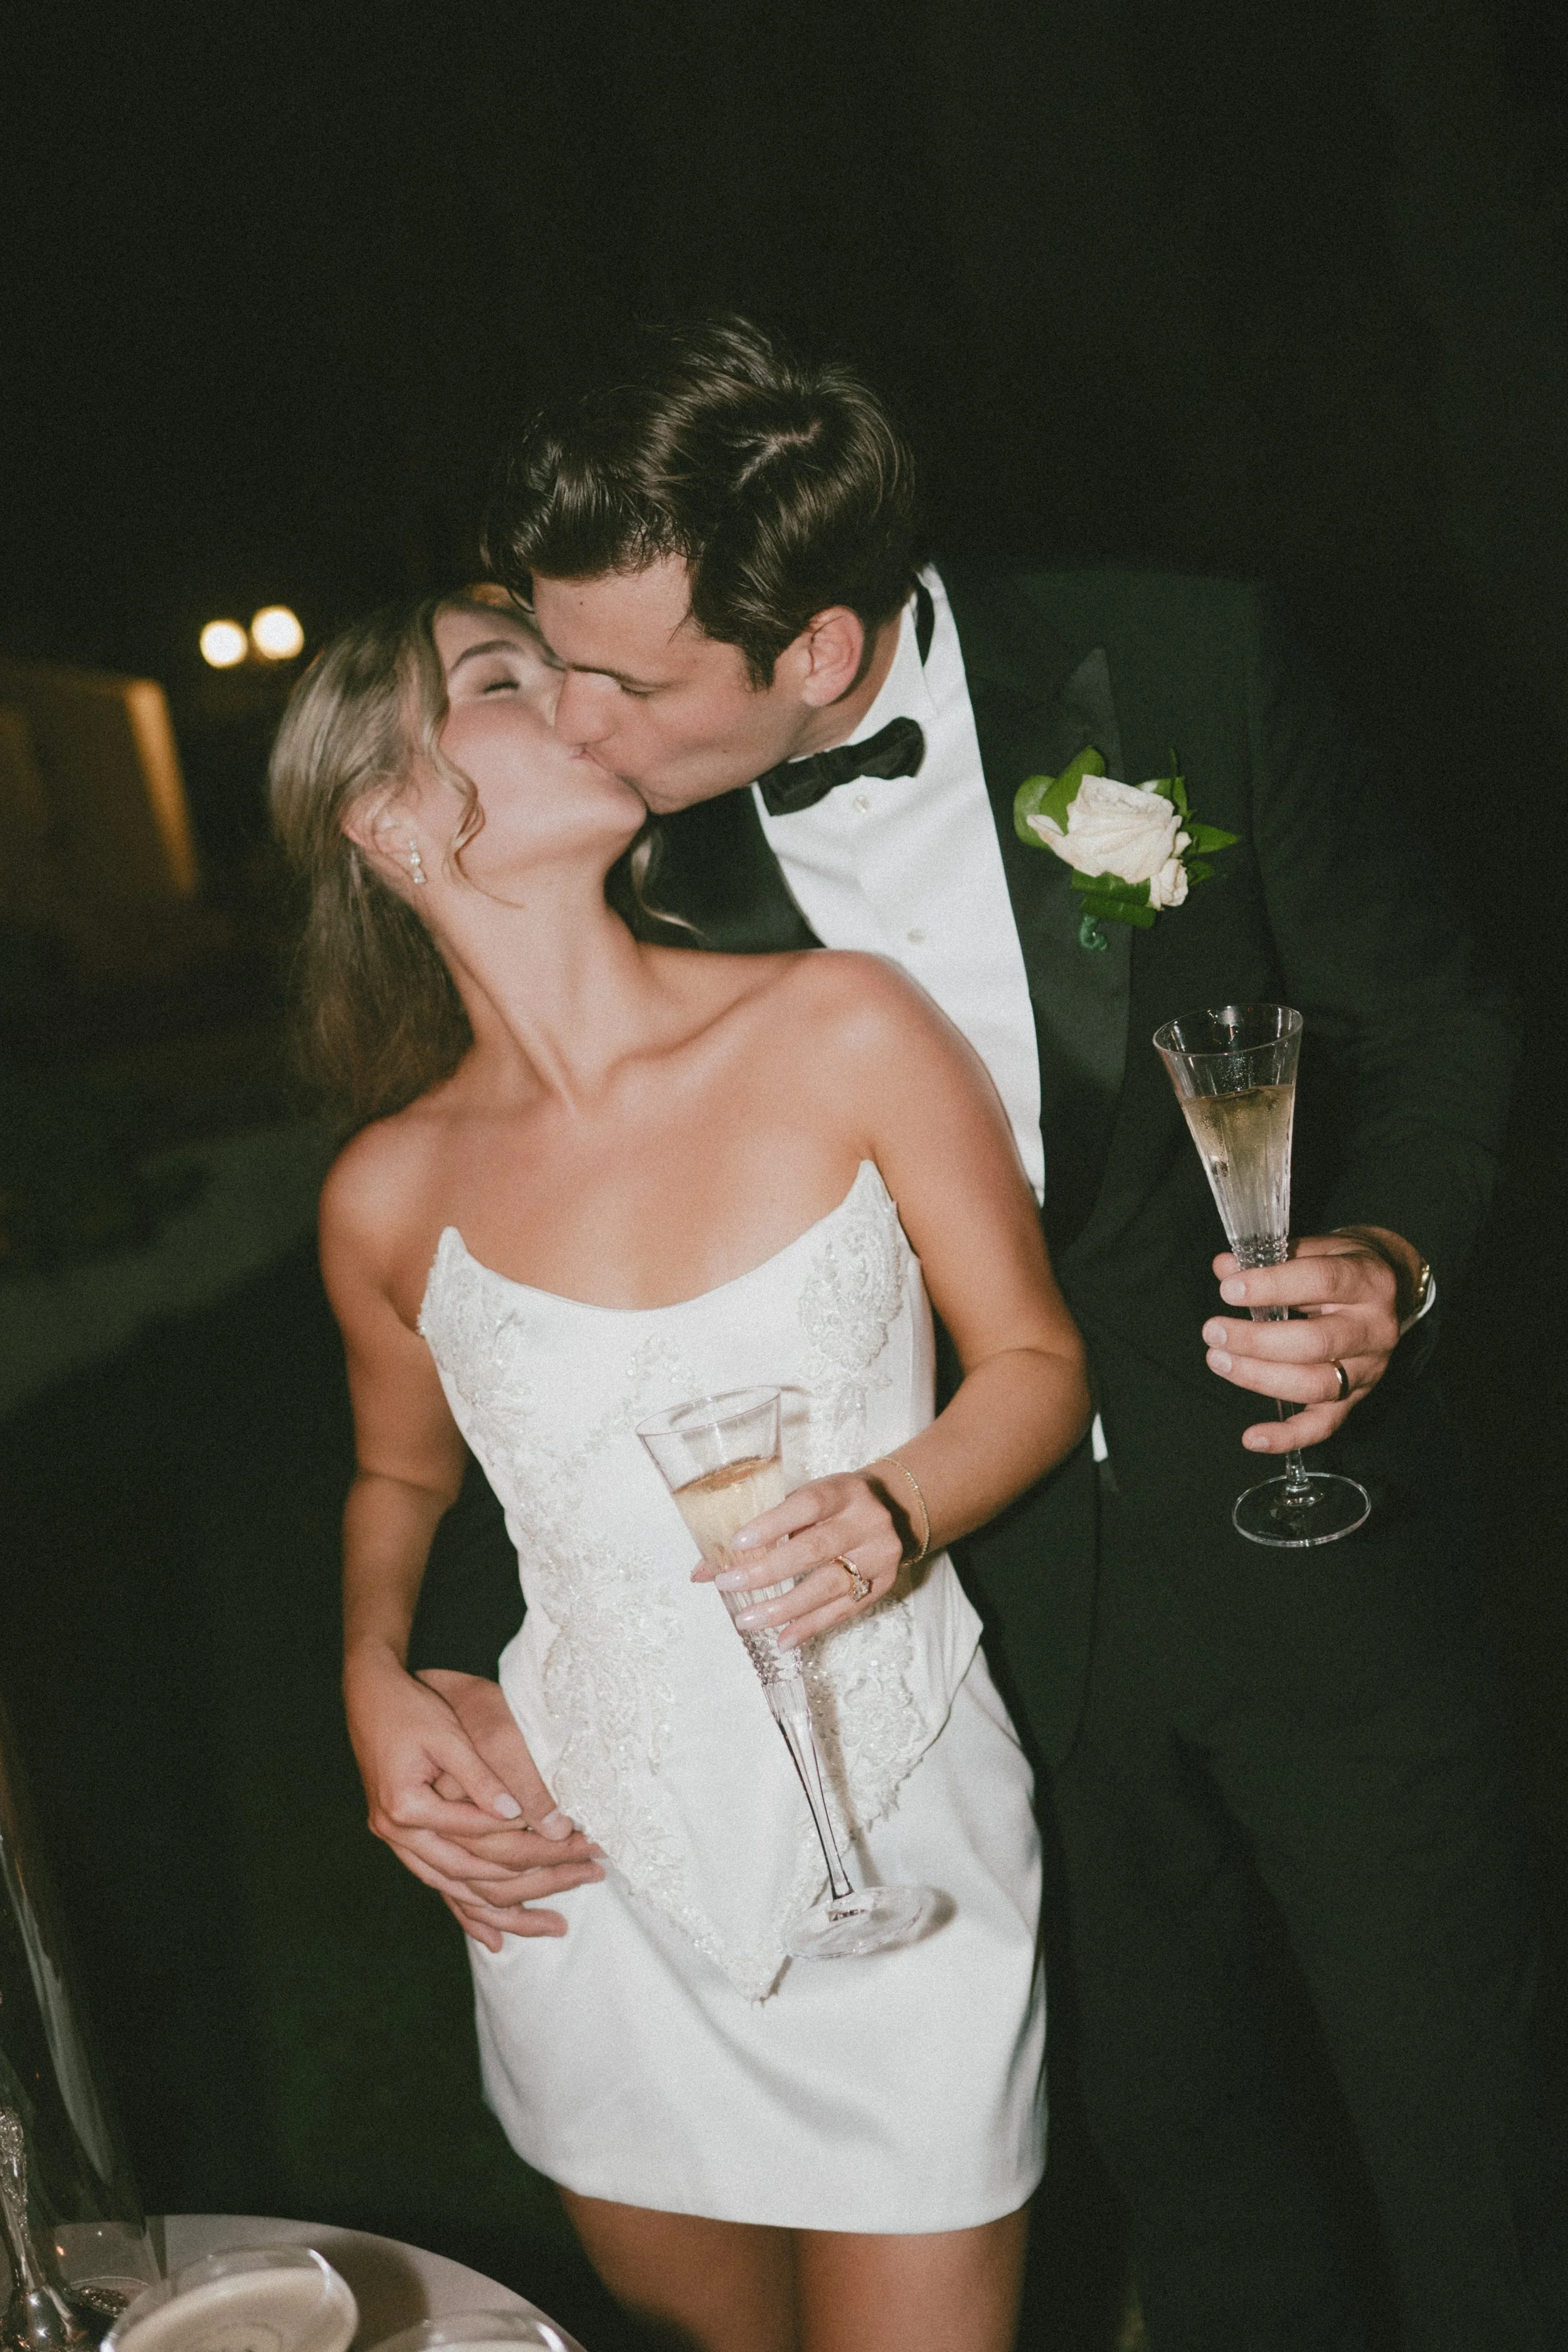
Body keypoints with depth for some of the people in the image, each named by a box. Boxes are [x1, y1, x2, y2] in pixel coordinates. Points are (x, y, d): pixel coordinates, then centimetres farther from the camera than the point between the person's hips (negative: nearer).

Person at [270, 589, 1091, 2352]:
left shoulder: (843, 1036, -9)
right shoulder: (390, 1194, -4)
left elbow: (1038, 1362, 0)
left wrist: (897, 1507, -20)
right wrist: (373, 1676, -2)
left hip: (893, 1832, -1)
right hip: (600, 1873, 2)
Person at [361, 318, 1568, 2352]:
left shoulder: (1183, 664, -16)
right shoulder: (641, 869, -11)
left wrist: (1391, 1260, -24)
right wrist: (462, 1668, -8)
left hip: (1309, 1536, -1)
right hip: (1027, 1603, 2)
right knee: (1176, 2123, 19)